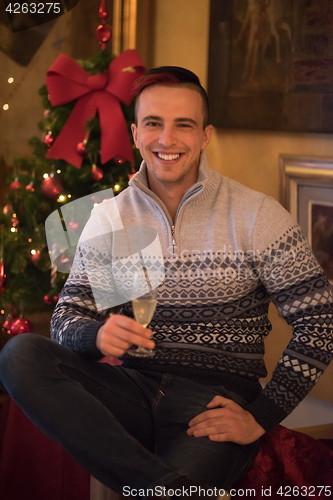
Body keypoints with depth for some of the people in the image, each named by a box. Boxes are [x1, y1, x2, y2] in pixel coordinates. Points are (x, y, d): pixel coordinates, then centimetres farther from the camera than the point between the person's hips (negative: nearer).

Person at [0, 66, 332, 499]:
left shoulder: (258, 216, -1)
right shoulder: (108, 220, 9)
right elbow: (66, 317, 7)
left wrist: (261, 418, -11)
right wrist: (98, 335, -19)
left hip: (217, 401, -5)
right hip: (134, 391, 5)